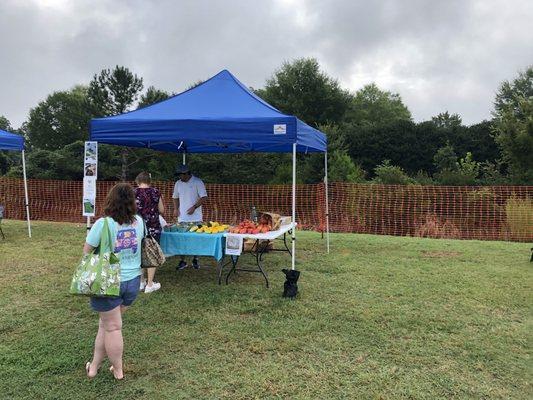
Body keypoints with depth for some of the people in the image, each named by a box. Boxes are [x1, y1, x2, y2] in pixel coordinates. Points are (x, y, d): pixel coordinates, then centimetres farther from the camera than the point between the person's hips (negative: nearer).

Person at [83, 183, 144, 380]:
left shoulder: (103, 224, -17)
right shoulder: (139, 222, -3)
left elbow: (87, 252, -5)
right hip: (133, 280, 4)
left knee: (112, 327, 10)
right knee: (106, 323, 19)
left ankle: (118, 371, 23)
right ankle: (94, 366, 29)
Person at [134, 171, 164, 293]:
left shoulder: (134, 192, -4)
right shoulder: (156, 192, -3)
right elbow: (161, 210, 3)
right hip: (153, 227, -1)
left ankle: (141, 282, 23)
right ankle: (150, 284, 12)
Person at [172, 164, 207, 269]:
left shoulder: (197, 182, -6)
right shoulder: (178, 183, 10)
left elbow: (204, 198, -10)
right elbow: (175, 197, 20)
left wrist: (194, 207, -19)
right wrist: (176, 209, 3)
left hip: (195, 217, -4)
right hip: (182, 217, 4)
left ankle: (195, 260, 18)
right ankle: (182, 261, 12)